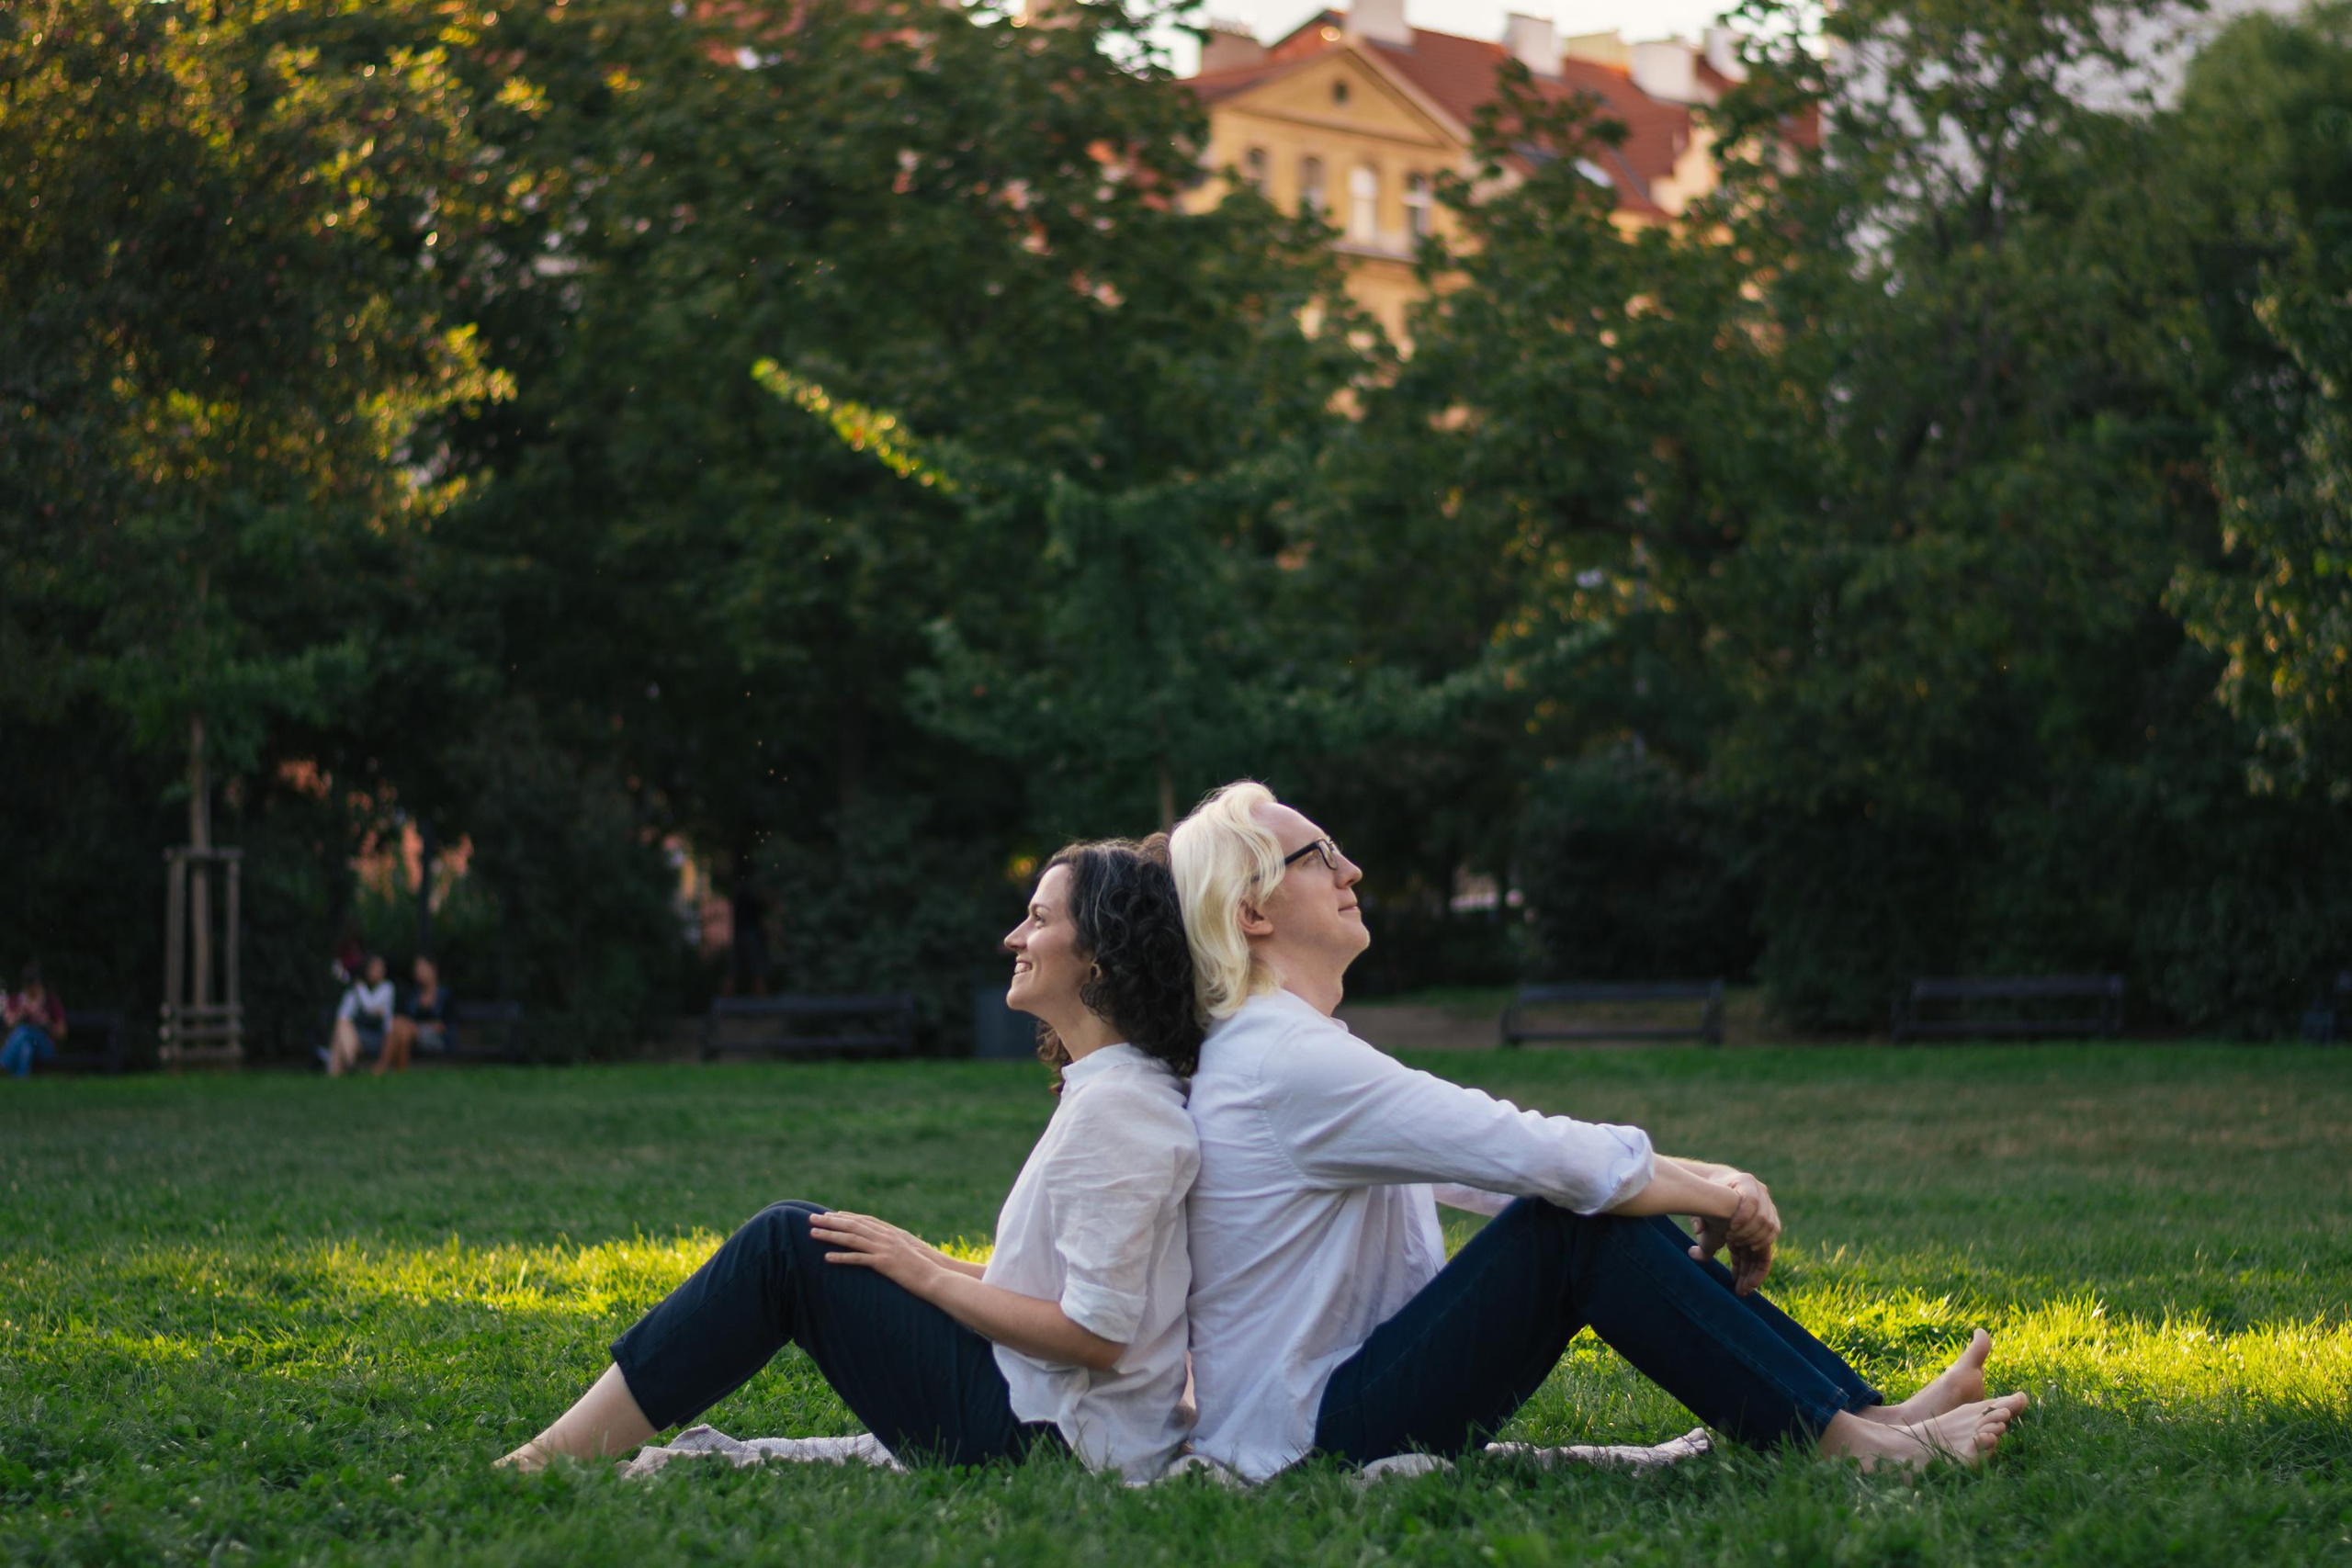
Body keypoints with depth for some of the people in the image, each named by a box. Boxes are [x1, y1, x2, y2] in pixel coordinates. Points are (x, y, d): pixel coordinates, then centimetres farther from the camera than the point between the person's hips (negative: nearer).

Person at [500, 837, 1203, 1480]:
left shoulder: (1115, 1105, -17)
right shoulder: (1106, 1090, 14)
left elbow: (1095, 1334, -20)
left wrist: (927, 1274, -11)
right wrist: (926, 1261, 8)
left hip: (1047, 1440, -10)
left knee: (788, 1243, -9)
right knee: (791, 1237, 11)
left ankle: (551, 1458, -5)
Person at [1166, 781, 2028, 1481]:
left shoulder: (1297, 1047, 16)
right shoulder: (1285, 1061, -18)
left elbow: (1492, 1160, 16)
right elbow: (1534, 1154, -20)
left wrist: (1701, 1183, 5)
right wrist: (1720, 1195, -8)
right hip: (1309, 1441, -10)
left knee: (1602, 1206, 1)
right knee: (1575, 1224, -20)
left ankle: (1875, 1414, -3)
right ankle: (1853, 1449, -20)